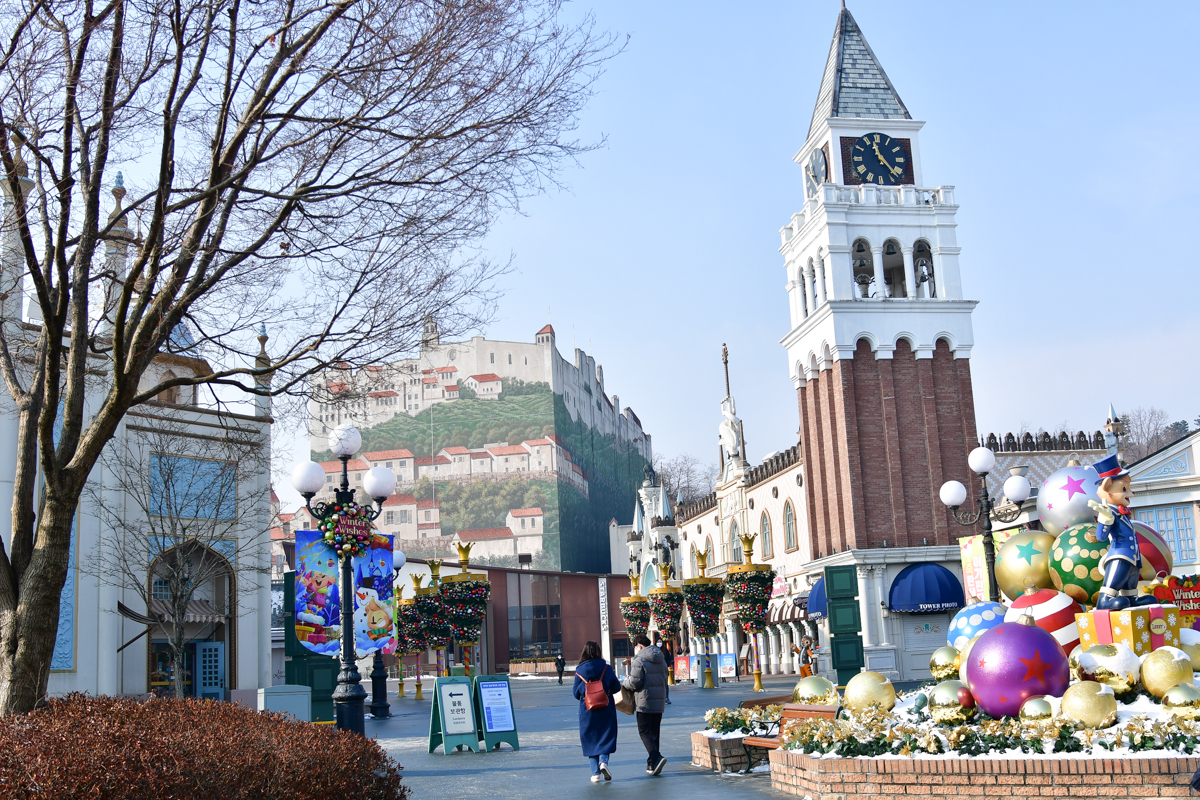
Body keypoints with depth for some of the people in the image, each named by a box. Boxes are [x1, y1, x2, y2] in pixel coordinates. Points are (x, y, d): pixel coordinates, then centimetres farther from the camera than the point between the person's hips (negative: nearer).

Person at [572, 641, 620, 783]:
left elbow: (576, 692, 0)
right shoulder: (606, 668, -6)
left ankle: (595, 773, 4)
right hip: (606, 710, -1)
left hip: (587, 711, 1)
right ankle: (603, 761, -16)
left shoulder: (580, 670, -5)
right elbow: (616, 687, 0)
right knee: (606, 736, 10)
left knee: (590, 740, 9)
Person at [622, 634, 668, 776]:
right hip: (659, 702, 7)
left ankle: (656, 757, -22)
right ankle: (652, 765, 13)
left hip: (645, 702, -7)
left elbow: (635, 683, -14)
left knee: (644, 731, -4)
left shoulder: (639, 660, -10)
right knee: (654, 732, 12)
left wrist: (624, 683, 6)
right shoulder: (661, 660, 15)